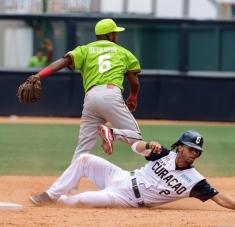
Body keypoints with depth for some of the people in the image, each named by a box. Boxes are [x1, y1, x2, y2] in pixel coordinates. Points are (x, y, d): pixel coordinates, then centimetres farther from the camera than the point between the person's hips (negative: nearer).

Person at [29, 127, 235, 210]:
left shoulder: (194, 181, -14)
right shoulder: (164, 155, -3)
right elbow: (137, 147, -7)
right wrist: (149, 146, -30)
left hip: (129, 199, -4)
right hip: (122, 178, 4)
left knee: (83, 199, -29)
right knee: (85, 159, -9)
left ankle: (62, 200, 8)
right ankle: (52, 194, 6)